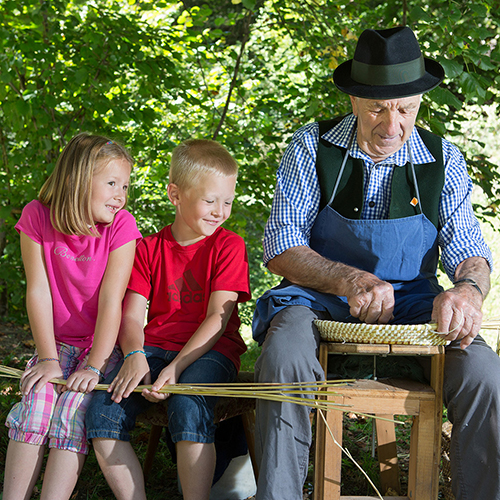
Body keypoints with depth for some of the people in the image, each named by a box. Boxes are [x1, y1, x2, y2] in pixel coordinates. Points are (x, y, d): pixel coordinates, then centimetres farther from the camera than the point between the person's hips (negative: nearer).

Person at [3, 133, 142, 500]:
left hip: (105, 344, -2)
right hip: (58, 341, 2)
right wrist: (48, 358, -14)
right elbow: (38, 291, -9)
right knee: (36, 399, -22)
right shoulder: (37, 216, -8)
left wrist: (94, 366, -23)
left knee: (74, 408, -24)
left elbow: (111, 300, -17)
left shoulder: (121, 225, -13)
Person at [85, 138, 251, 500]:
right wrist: (134, 355, -18)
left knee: (188, 409, -35)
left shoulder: (228, 245, 2)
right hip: (155, 347, 4)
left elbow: (218, 318, -7)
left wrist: (176, 368, -20)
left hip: (209, 350, -3)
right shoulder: (149, 249, 12)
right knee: (102, 411, -21)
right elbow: (132, 314, 5)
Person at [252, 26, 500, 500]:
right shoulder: (311, 149, -1)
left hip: (411, 305, 2)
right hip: (321, 301, -1)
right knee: (284, 358, -36)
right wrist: (350, 280, -25)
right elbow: (280, 247, -6)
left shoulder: (443, 161, 5)